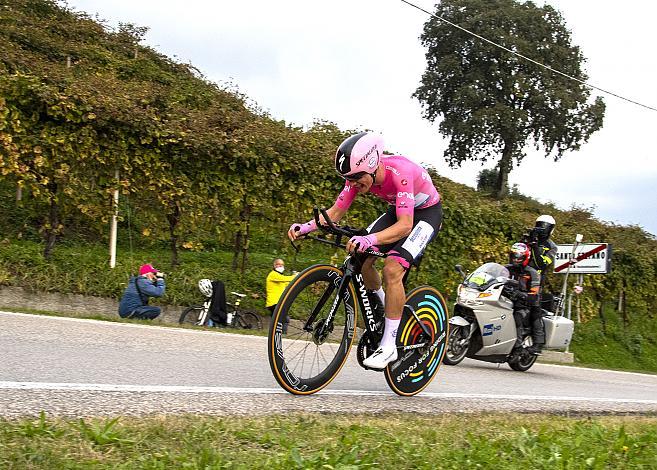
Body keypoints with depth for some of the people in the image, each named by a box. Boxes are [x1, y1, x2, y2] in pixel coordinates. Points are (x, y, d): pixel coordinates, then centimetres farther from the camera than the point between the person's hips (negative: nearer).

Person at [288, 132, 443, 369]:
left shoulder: (399, 172, -37)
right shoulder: (359, 174, -17)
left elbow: (405, 225, -43)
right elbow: (336, 211, -11)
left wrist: (369, 239, -59)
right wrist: (306, 227, -28)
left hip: (426, 213, -7)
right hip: (397, 210, 7)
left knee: (392, 268, -25)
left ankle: (389, 347, -18)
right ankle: (385, 311, 18)